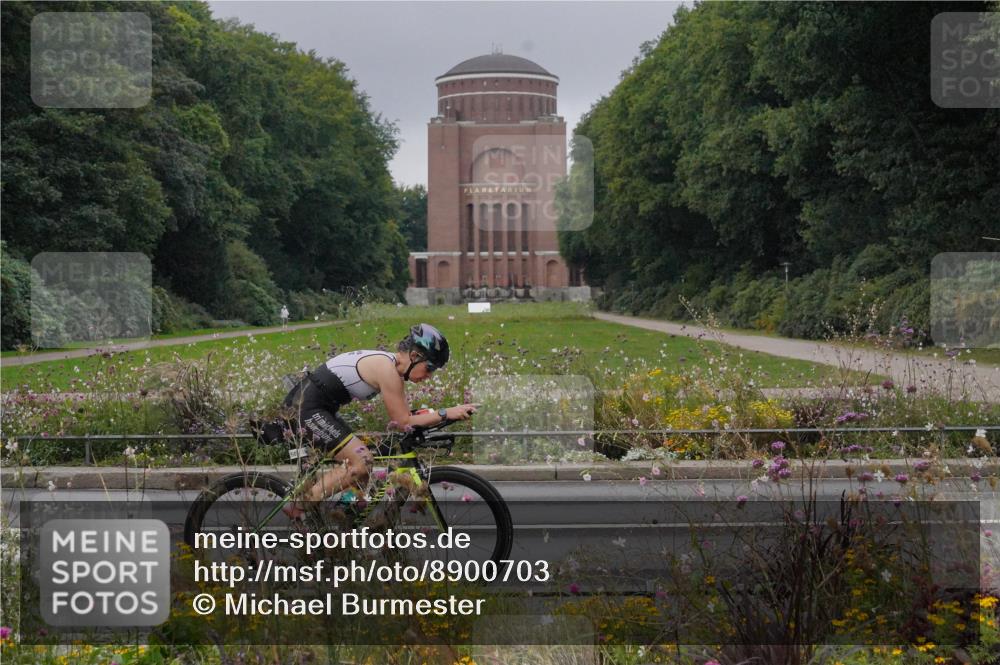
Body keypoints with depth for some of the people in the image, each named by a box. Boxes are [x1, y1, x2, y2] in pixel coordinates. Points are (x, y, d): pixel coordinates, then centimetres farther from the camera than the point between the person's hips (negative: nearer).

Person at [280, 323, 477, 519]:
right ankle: (299, 507, -10)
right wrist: (446, 413, -21)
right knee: (362, 462, -15)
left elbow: (405, 415, 11)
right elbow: (403, 422, -19)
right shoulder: (386, 369, -20)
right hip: (308, 406, -10)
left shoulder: (395, 369, 8)